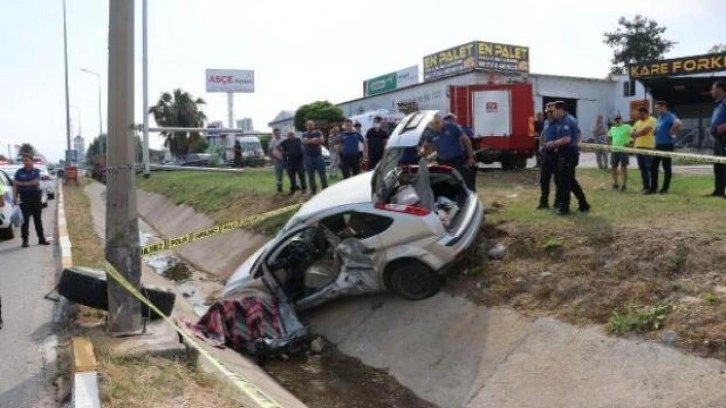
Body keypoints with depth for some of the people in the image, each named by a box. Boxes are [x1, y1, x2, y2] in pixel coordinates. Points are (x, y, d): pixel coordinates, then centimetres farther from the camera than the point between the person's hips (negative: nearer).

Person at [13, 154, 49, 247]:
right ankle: (25, 240, 2)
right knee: (25, 219, -3)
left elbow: (35, 182, -10)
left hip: (35, 195, 1)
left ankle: (41, 238, 14)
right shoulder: (19, 172, 5)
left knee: (38, 218, 7)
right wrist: (14, 197, -10)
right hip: (24, 197, -1)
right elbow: (15, 185, 1)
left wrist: (21, 183, -11)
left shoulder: (36, 171, 6)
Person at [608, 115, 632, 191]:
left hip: (623, 150, -6)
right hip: (614, 150, 6)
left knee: (623, 167, -5)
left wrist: (630, 143, -16)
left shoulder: (626, 127, -4)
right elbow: (609, 137, 26)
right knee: (614, 167, 8)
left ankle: (624, 185, 0)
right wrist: (610, 144, 11)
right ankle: (615, 184, 20)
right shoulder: (612, 128, 14)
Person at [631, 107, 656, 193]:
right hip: (638, 147, 7)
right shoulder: (637, 122, 18)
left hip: (648, 147, -7)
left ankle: (649, 187, -4)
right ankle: (645, 186, 13)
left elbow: (645, 130, -17)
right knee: (642, 168, 8)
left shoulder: (652, 120, -6)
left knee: (648, 168, -8)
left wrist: (637, 133, -2)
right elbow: (633, 133, 13)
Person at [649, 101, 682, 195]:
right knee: (653, 166, 8)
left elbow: (678, 123, -34)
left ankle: (665, 189, 7)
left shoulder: (669, 116, -14)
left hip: (666, 145, -9)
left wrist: (672, 132, -22)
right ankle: (653, 188, 13)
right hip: (658, 145, 9)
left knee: (666, 168, 0)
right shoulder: (659, 117, 15)